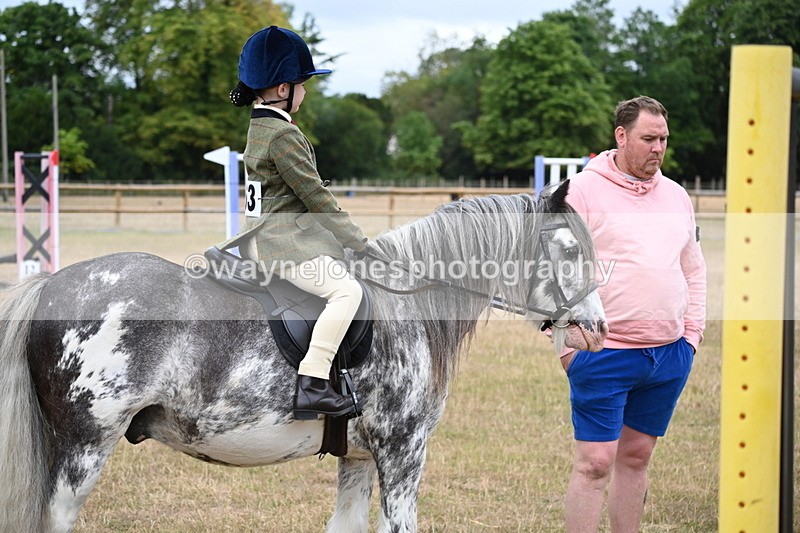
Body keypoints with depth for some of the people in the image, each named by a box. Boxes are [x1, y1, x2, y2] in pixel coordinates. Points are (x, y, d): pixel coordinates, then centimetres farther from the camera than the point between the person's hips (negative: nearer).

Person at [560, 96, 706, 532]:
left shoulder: (676, 197, 14)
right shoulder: (583, 190, -5)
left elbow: (693, 270, 22)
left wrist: (693, 332, 12)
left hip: (669, 356, 6)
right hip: (603, 354, -6)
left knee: (636, 456, 12)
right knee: (595, 463, -7)